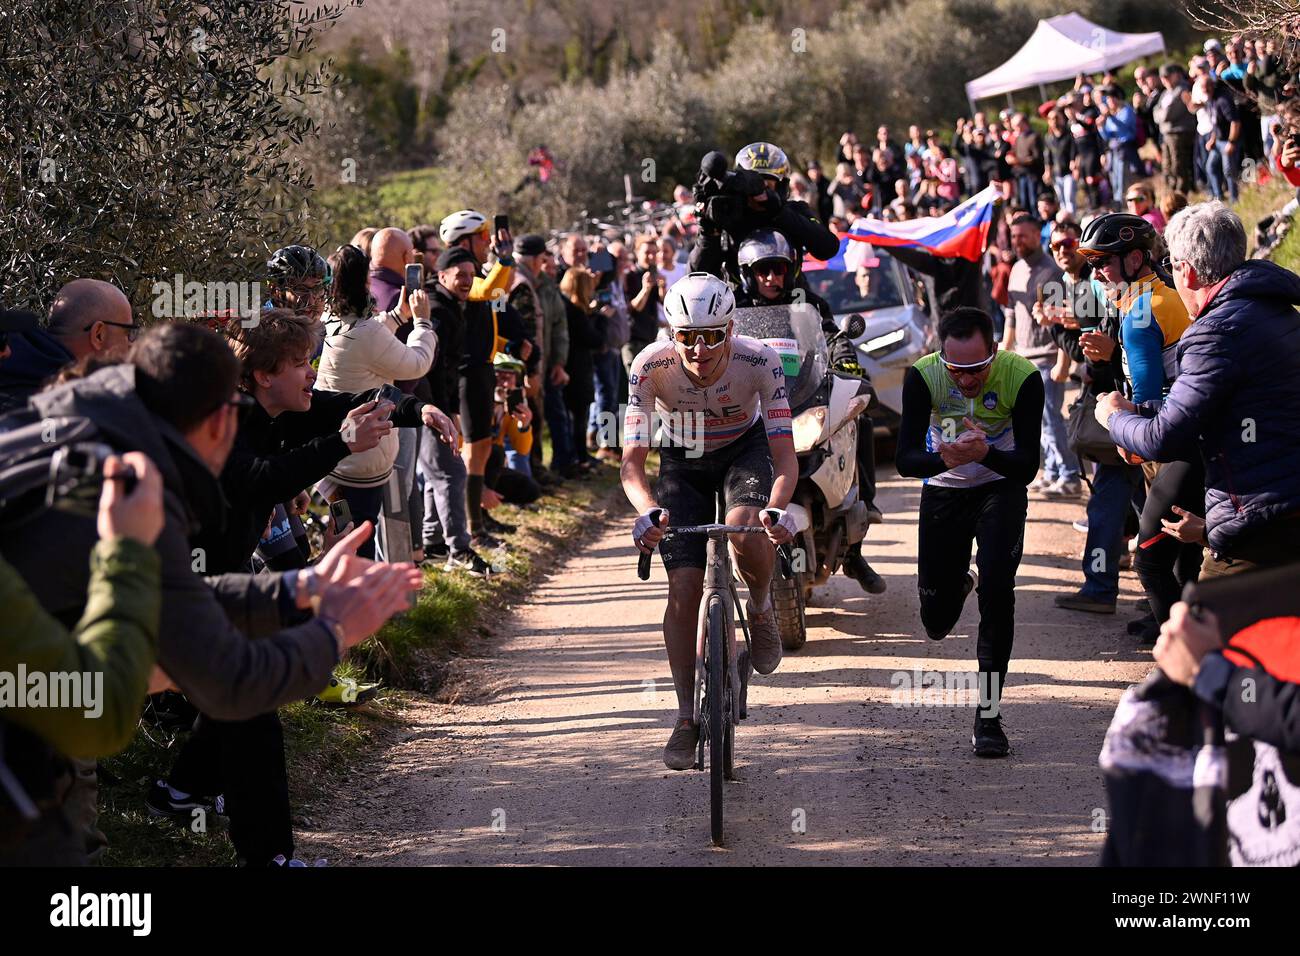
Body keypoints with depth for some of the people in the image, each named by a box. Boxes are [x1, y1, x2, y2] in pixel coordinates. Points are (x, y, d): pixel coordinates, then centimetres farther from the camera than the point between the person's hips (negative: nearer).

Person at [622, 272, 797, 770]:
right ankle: (686, 717, 5)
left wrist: (777, 507, -51)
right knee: (684, 588, -8)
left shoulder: (760, 361, -31)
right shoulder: (651, 367, -30)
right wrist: (647, 510, -51)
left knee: (747, 533, -33)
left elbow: (784, 453, -31)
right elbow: (632, 459, -30)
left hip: (746, 449, -1)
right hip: (683, 462, 1)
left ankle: (761, 607, 1)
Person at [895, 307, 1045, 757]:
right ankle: (955, 584, 45)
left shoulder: (1022, 376, -28)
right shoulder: (922, 375, -26)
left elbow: (1028, 465, -27)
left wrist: (985, 454, -47)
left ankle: (988, 716, -9)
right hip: (944, 489, 2)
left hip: (1001, 487, -1)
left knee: (997, 587, -20)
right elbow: (905, 460, -27)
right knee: (936, 623, 5)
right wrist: (944, 459, -48)